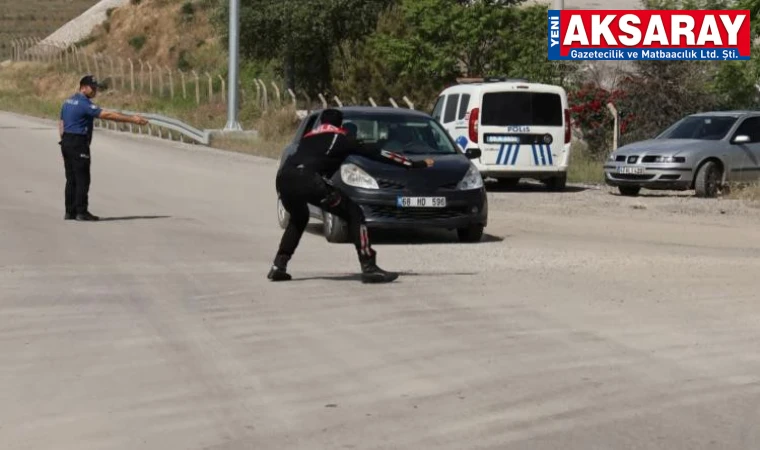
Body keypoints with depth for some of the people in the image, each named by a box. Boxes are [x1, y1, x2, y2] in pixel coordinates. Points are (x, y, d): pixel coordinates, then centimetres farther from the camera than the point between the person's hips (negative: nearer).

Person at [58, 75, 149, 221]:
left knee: (71, 179, 11)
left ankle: (70, 211, 12)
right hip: (78, 143, -9)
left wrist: (64, 143, 20)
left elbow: (61, 124, 17)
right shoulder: (84, 104, -14)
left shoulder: (68, 102, 14)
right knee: (82, 179, -5)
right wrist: (132, 119, -20)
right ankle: (81, 212, -6)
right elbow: (107, 115, -20)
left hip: (66, 143, 9)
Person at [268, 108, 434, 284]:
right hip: (307, 179, -6)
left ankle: (278, 266, 24)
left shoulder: (309, 137, 34)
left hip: (283, 177, 6)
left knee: (298, 218, 34)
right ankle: (369, 269, -4)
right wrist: (415, 164, 24)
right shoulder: (341, 138, 20)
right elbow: (377, 154, 20)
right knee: (354, 214, 5)